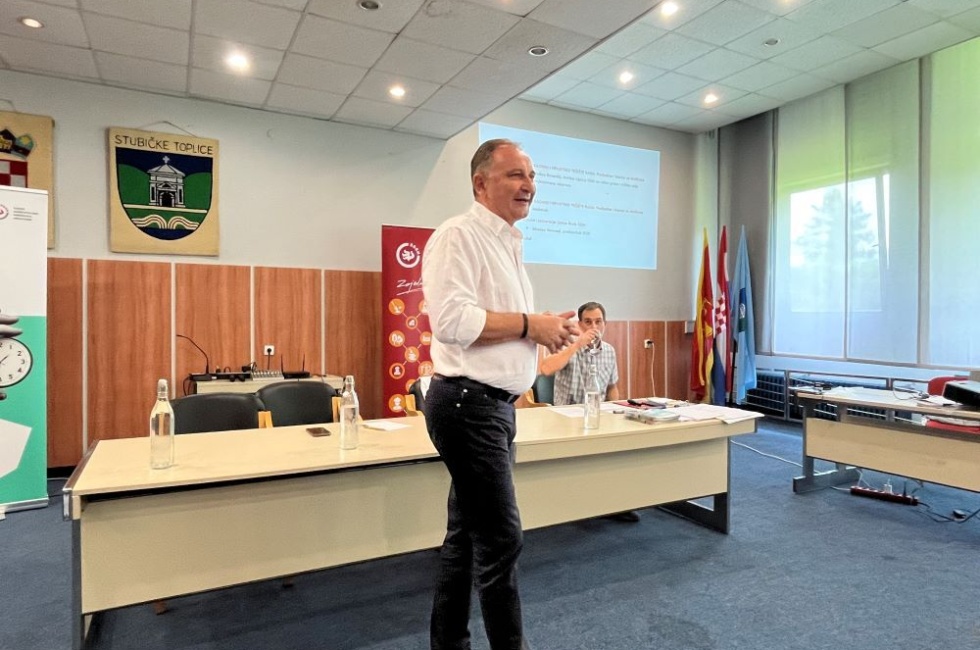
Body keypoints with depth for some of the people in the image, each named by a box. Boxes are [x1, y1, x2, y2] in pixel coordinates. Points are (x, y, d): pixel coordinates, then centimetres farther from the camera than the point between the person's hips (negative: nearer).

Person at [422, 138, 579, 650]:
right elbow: (453, 320, -26)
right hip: (468, 403, -10)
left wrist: (548, 330, 6)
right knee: (500, 539, -2)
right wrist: (531, 324, -16)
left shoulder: (508, 245, 18)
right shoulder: (458, 235, -12)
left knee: (467, 536, 17)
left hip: (494, 406, 10)